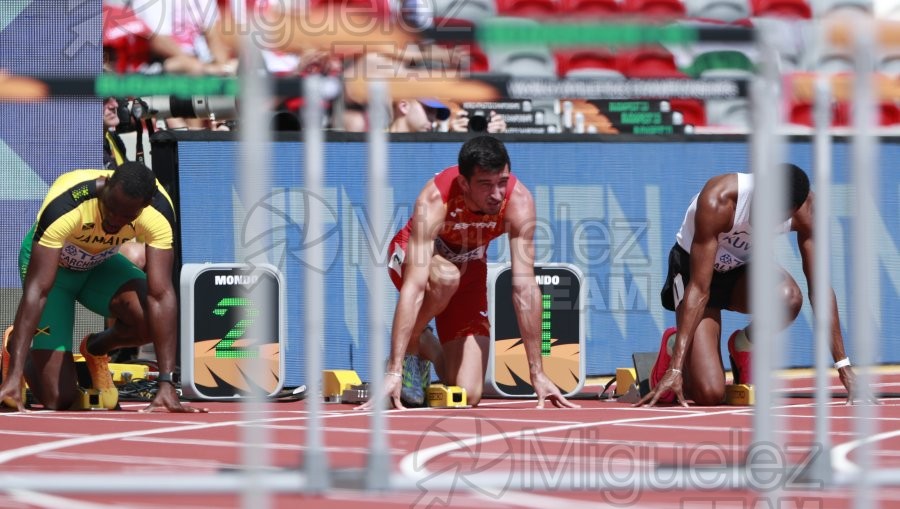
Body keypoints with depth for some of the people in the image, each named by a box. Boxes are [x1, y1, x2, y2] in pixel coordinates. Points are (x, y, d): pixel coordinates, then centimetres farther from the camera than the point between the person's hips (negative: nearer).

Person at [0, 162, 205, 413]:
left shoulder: (159, 211, -31)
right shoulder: (64, 204, -39)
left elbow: (161, 294, -32)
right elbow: (36, 291, -41)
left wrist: (166, 383, -39)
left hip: (101, 262, 3)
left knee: (150, 319, -30)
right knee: (59, 398, -15)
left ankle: (96, 348, 6)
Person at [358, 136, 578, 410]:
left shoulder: (519, 200, -32)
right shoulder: (434, 200, -38)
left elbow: (525, 288, -30)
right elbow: (413, 287, -44)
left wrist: (537, 374, -30)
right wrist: (393, 372, -48)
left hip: (470, 267, 3)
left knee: (468, 396, -11)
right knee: (446, 277, -41)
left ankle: (424, 349, 23)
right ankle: (409, 343, -10)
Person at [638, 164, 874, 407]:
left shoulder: (805, 207, -23)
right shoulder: (717, 201, -35)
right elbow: (699, 289, -35)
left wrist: (843, 365, -19)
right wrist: (675, 369, -37)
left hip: (744, 268, 4)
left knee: (789, 298, -35)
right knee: (709, 394, -22)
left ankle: (742, 346, -2)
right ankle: (674, 349, 13)